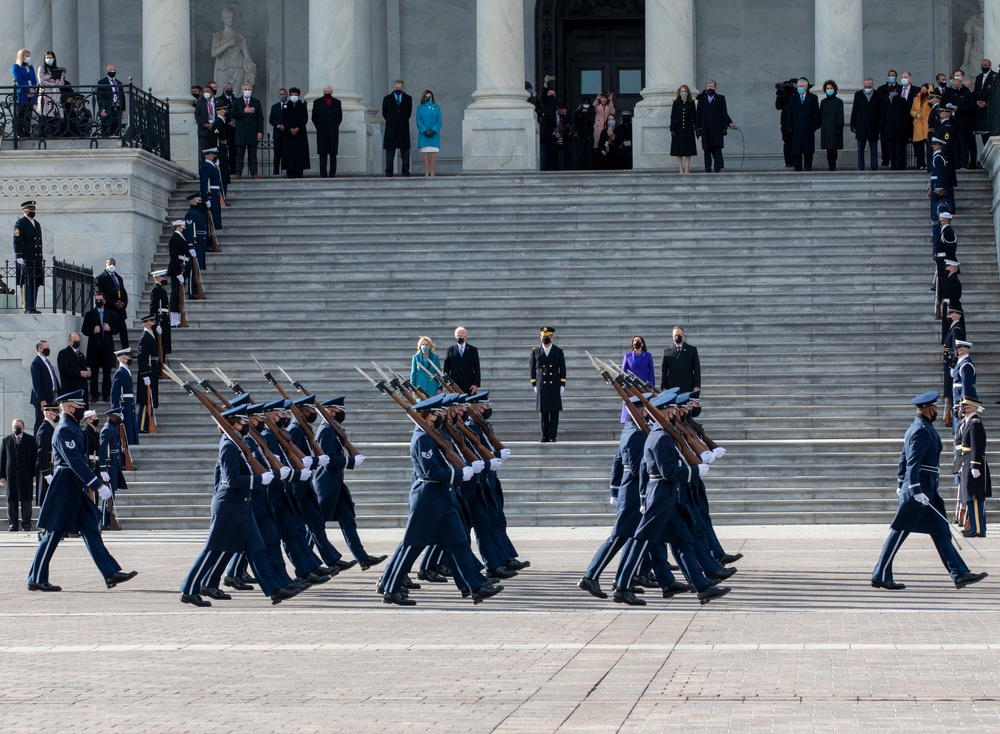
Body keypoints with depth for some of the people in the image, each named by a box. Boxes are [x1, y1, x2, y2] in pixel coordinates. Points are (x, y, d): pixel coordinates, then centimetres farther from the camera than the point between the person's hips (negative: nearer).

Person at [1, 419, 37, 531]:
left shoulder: (30, 440, 5)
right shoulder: (6, 440, 10)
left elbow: (35, 458, 3)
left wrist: (35, 474, -4)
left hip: (26, 475, -1)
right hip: (11, 474, 1)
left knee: (26, 499, 0)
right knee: (12, 499, 2)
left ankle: (26, 523, 5)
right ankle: (12, 524, 6)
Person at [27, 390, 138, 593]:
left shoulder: (73, 428, 15)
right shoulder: (64, 430, -17)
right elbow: (75, 462, -25)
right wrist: (98, 485, -28)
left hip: (76, 490, 10)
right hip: (64, 490, -10)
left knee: (91, 531, 4)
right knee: (53, 534, -3)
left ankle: (111, 573, 1)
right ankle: (36, 580, 5)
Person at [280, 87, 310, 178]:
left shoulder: (302, 106, 8)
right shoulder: (285, 107, 8)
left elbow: (305, 119, 2)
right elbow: (283, 120, 2)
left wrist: (298, 128, -10)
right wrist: (290, 129, -10)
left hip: (300, 133, 0)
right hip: (288, 133, 0)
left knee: (300, 153, -4)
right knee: (289, 153, -5)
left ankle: (298, 173, -5)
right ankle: (290, 173, -6)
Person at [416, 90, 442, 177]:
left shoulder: (436, 107, 7)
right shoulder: (420, 108, 6)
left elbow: (439, 121, 4)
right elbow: (419, 122, 1)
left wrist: (433, 130, -11)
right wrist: (425, 131, -13)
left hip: (434, 134, 0)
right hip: (424, 134, 0)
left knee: (433, 152, -4)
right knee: (425, 153, -2)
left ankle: (432, 171, -2)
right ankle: (426, 172, 0)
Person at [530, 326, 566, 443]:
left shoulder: (558, 352, 6)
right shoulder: (535, 352, 8)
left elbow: (562, 369, 7)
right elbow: (532, 368, 9)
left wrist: (562, 385, 0)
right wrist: (534, 384, 3)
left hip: (554, 385, -1)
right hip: (541, 385, 1)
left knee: (554, 411, -3)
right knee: (543, 411, 0)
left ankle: (553, 436, 0)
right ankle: (545, 436, 4)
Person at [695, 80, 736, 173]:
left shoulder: (720, 98, 10)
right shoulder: (701, 99, 14)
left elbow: (724, 114, 7)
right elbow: (698, 115, 12)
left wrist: (725, 127, -1)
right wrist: (697, 128, 4)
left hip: (717, 128, -2)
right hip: (706, 128, 2)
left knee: (717, 147, -10)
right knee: (707, 149, 0)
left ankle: (718, 168, -13)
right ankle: (708, 168, 2)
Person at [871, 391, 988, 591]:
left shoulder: (916, 428, 15)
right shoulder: (922, 431, -16)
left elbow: (904, 458, 21)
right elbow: (913, 462, -24)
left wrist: (902, 483, 26)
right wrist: (915, 490, -30)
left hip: (926, 490, 11)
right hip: (920, 489, -11)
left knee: (941, 531, 8)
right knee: (900, 531, -5)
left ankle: (960, 574, 9)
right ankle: (880, 576, -1)